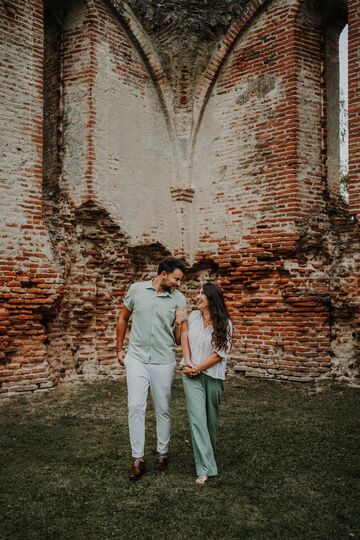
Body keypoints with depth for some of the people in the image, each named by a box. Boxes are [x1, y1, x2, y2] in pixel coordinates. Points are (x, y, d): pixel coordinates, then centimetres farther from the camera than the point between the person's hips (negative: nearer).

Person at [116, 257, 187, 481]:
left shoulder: (179, 299, -4)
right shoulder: (136, 289, -4)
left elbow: (178, 340, 2)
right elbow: (123, 318, 10)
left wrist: (179, 324, -19)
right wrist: (120, 349, 10)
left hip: (163, 361, 0)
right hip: (136, 358, 0)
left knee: (163, 409, 9)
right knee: (136, 407, -3)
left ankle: (163, 452, 26)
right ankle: (138, 458, 7)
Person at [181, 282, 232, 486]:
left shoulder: (224, 324, -8)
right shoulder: (193, 316, 2)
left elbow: (219, 354, -10)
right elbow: (184, 336, 12)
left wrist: (197, 368, -11)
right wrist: (188, 361, -2)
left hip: (213, 376, -1)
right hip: (192, 376, 1)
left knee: (211, 418, 13)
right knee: (197, 418, -9)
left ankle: (208, 453, 41)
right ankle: (205, 467, -7)